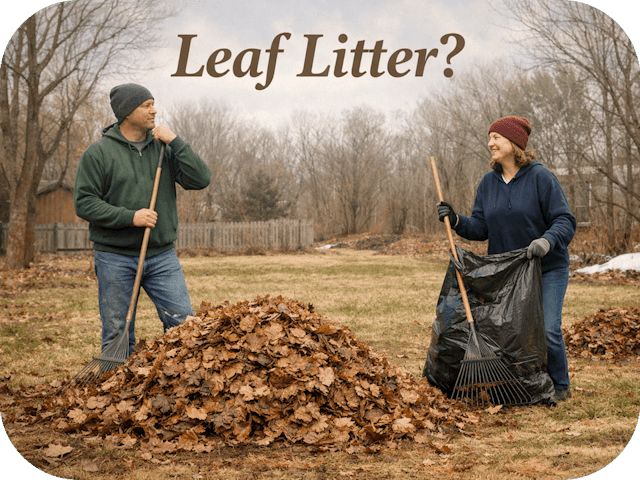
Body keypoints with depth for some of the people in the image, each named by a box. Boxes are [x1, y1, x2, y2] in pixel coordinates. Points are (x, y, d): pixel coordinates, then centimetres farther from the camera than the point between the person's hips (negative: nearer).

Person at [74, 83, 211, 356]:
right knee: (117, 336, 4)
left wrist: (175, 142, -9)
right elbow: (84, 203, -8)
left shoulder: (164, 148, 7)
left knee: (183, 324, -1)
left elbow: (200, 179, -3)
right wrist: (130, 217, -18)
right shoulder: (98, 153, -4)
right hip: (115, 259, -3)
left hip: (162, 256, 3)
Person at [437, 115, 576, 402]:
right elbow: (481, 228, 5)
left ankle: (559, 386, 10)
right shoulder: (489, 182, 5)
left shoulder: (540, 177, -11)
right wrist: (456, 221, -12)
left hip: (547, 269, -5)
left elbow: (564, 221, -14)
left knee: (547, 330, -11)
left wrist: (546, 241, -32)